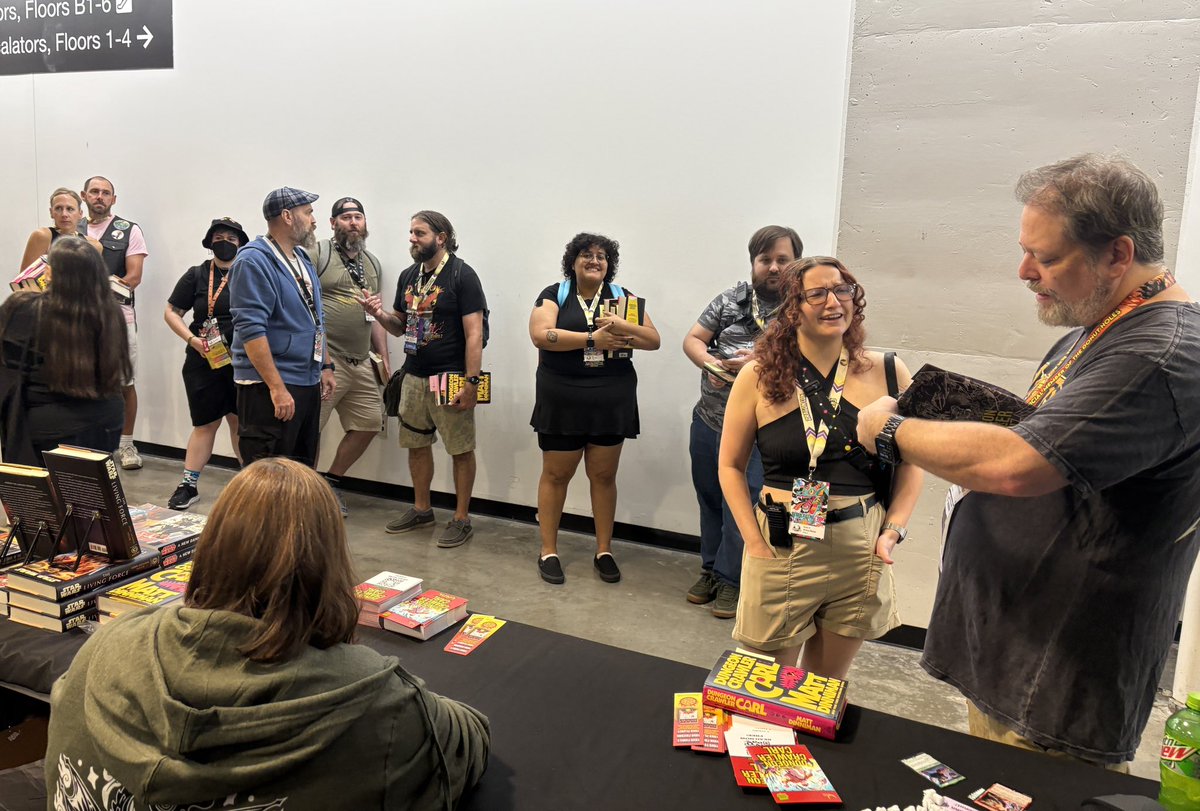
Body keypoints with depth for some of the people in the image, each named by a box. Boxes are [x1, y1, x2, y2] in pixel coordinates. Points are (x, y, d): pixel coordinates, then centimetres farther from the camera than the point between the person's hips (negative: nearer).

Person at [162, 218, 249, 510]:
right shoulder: (196, 275, 4)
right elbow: (171, 313, 7)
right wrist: (192, 339, -9)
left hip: (243, 362, 0)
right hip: (204, 362, 0)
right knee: (205, 423, 4)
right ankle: (189, 485, 13)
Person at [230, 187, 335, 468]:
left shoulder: (302, 258, 15)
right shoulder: (254, 261, -13)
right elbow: (251, 329, -21)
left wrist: (326, 366, 18)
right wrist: (277, 387, -24)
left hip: (309, 383, 9)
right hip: (270, 387, -9)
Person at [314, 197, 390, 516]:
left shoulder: (372, 263, 18)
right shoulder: (318, 253, -4)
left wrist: (383, 355, 15)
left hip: (362, 363, 7)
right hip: (325, 361, -7)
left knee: (369, 423, 12)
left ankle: (332, 481, 27)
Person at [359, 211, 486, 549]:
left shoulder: (462, 275, -9)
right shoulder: (408, 276, 11)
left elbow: (474, 333, -14)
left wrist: (471, 382, -20)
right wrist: (379, 314, -3)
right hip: (414, 376, 7)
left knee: (461, 450, 1)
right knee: (417, 444, 15)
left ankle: (461, 518, 13)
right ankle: (421, 509, 30)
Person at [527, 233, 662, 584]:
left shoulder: (622, 297, 9)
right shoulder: (554, 294, 2)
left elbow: (654, 340, 2)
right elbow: (540, 334, -15)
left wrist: (621, 326, -18)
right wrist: (592, 338, -20)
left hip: (612, 400, 2)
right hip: (561, 399, -2)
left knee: (603, 476, 10)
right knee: (555, 474, 5)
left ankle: (604, 551, 21)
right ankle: (548, 551, 17)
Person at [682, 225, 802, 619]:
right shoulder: (730, 299, 6)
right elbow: (692, 340, 8)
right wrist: (709, 361, -13)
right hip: (708, 420, 4)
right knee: (709, 499, 15)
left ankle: (731, 579, 18)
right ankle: (711, 568, 33)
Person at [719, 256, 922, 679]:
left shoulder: (887, 373, -2)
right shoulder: (758, 377, -4)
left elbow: (911, 462, 7)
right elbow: (731, 466, 3)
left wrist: (893, 530, -4)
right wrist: (754, 541, -4)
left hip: (859, 549, 1)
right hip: (780, 547, -1)